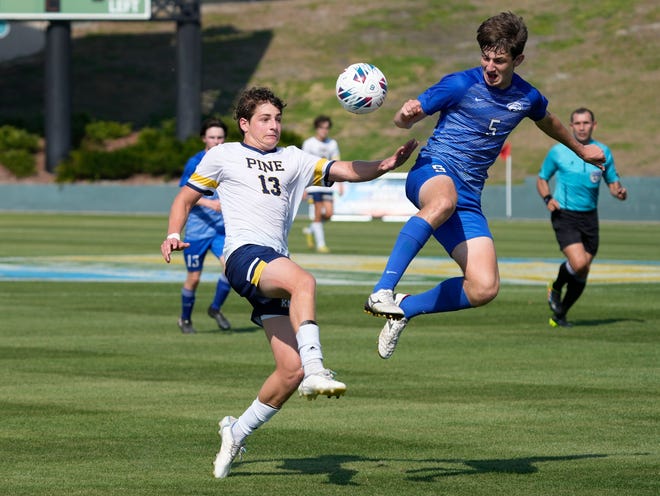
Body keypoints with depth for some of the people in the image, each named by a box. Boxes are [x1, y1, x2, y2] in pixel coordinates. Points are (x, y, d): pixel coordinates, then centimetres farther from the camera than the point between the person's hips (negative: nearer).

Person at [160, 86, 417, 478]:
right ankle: (315, 370, -49)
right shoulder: (224, 156, 13)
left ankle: (237, 433, 15)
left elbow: (346, 170, 11)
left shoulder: (293, 160, 22)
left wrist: (384, 166, -7)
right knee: (304, 282, -37)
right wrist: (174, 235, 0)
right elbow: (186, 198, 19)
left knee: (291, 370, -2)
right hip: (245, 254, -5)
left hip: (277, 264, 5)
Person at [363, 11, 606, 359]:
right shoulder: (461, 85, -5)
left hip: (469, 197, 5)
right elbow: (403, 121, -2)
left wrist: (580, 149, 49)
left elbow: (548, 122, 33)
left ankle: (405, 308, 9)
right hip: (433, 173, -5)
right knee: (445, 200, -45)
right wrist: (407, 115, -27)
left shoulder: (526, 97, 9)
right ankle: (382, 291, -49)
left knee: (484, 289, -12)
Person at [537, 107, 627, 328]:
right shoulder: (558, 151, -1)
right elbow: (542, 179, 9)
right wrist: (548, 198, -11)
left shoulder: (603, 152, 6)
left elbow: (613, 182, 15)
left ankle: (559, 315, 23)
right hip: (565, 216, -4)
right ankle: (556, 288, 9)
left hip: (590, 218, 4)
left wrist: (619, 192, -9)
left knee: (581, 274, 4)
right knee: (579, 265, -22)